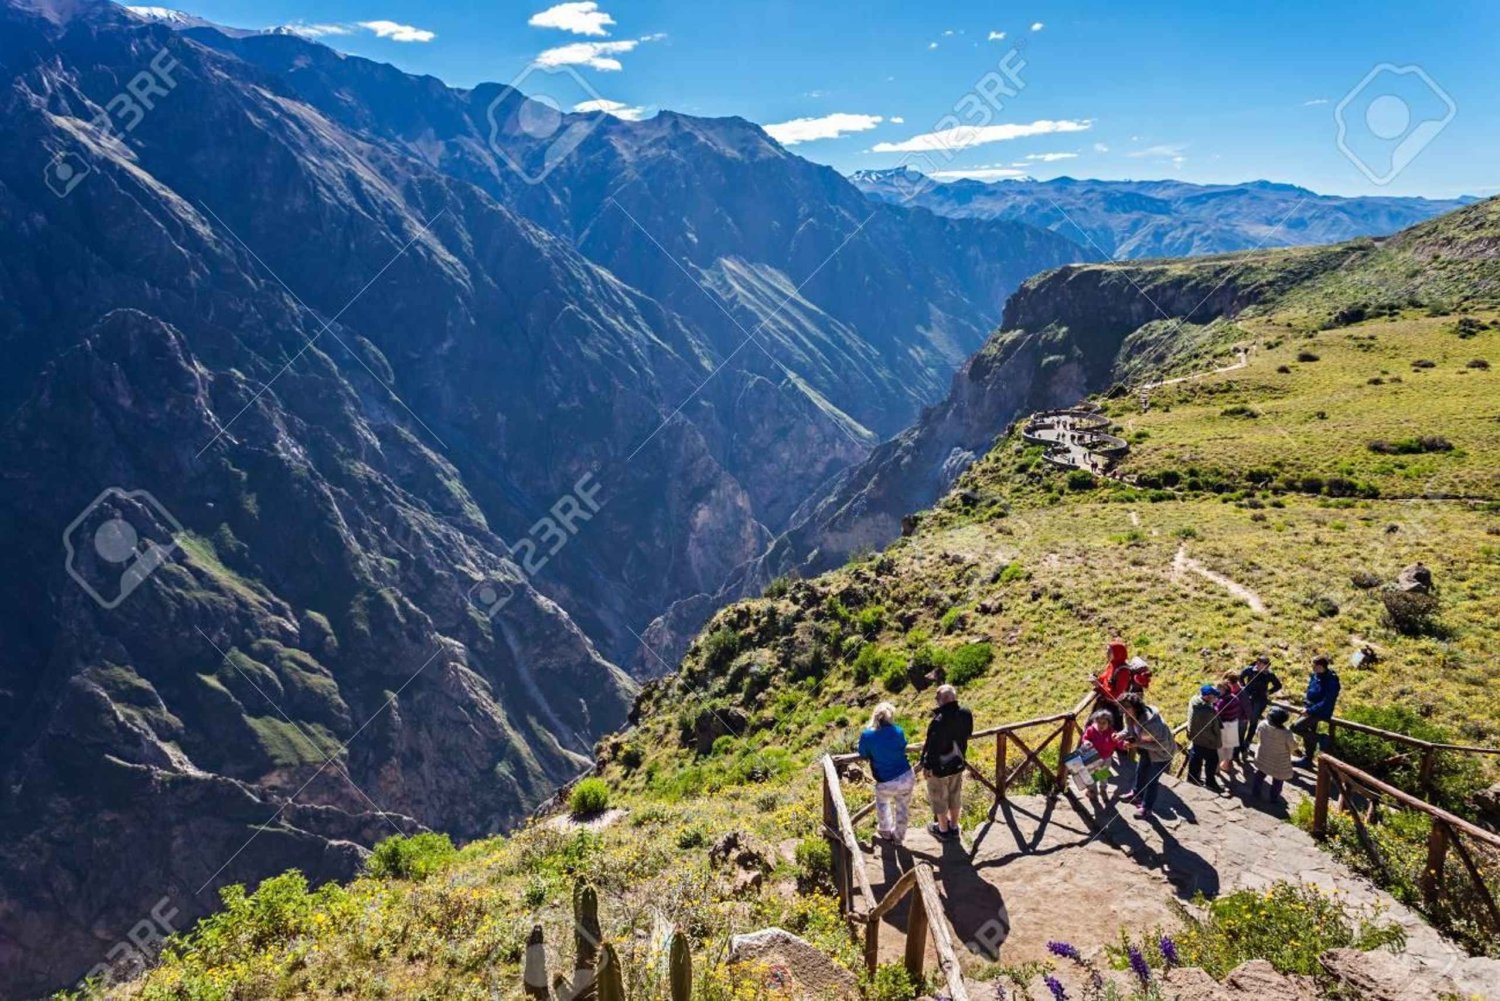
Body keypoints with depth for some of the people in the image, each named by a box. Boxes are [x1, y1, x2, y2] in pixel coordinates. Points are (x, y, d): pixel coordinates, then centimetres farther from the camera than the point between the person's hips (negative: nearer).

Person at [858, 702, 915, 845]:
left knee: (882, 802, 33)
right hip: (906, 777, 1)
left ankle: (886, 832, 48)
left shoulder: (867, 736, -14)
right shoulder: (898, 732, -9)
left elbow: (863, 755, 2)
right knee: (902, 808, 26)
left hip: (886, 783, -1)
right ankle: (898, 837, 42)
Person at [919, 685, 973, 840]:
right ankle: (954, 827, 44)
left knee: (939, 798, 19)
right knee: (955, 795, 25)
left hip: (939, 767, -5)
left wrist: (927, 766, -8)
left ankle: (943, 830, 38)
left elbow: (933, 747, -26)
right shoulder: (966, 714, -17)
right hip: (957, 763, 6)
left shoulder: (938, 721, -37)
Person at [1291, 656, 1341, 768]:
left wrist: (1310, 710, -24)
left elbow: (1326, 703, -26)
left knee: (1295, 727, -17)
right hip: (1311, 709, 8)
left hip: (1320, 712, -8)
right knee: (1308, 735, 19)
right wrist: (1305, 706, 2)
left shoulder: (1331, 682, -25)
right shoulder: (1315, 676, -1)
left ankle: (1318, 738, 3)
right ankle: (1307, 759, 34)